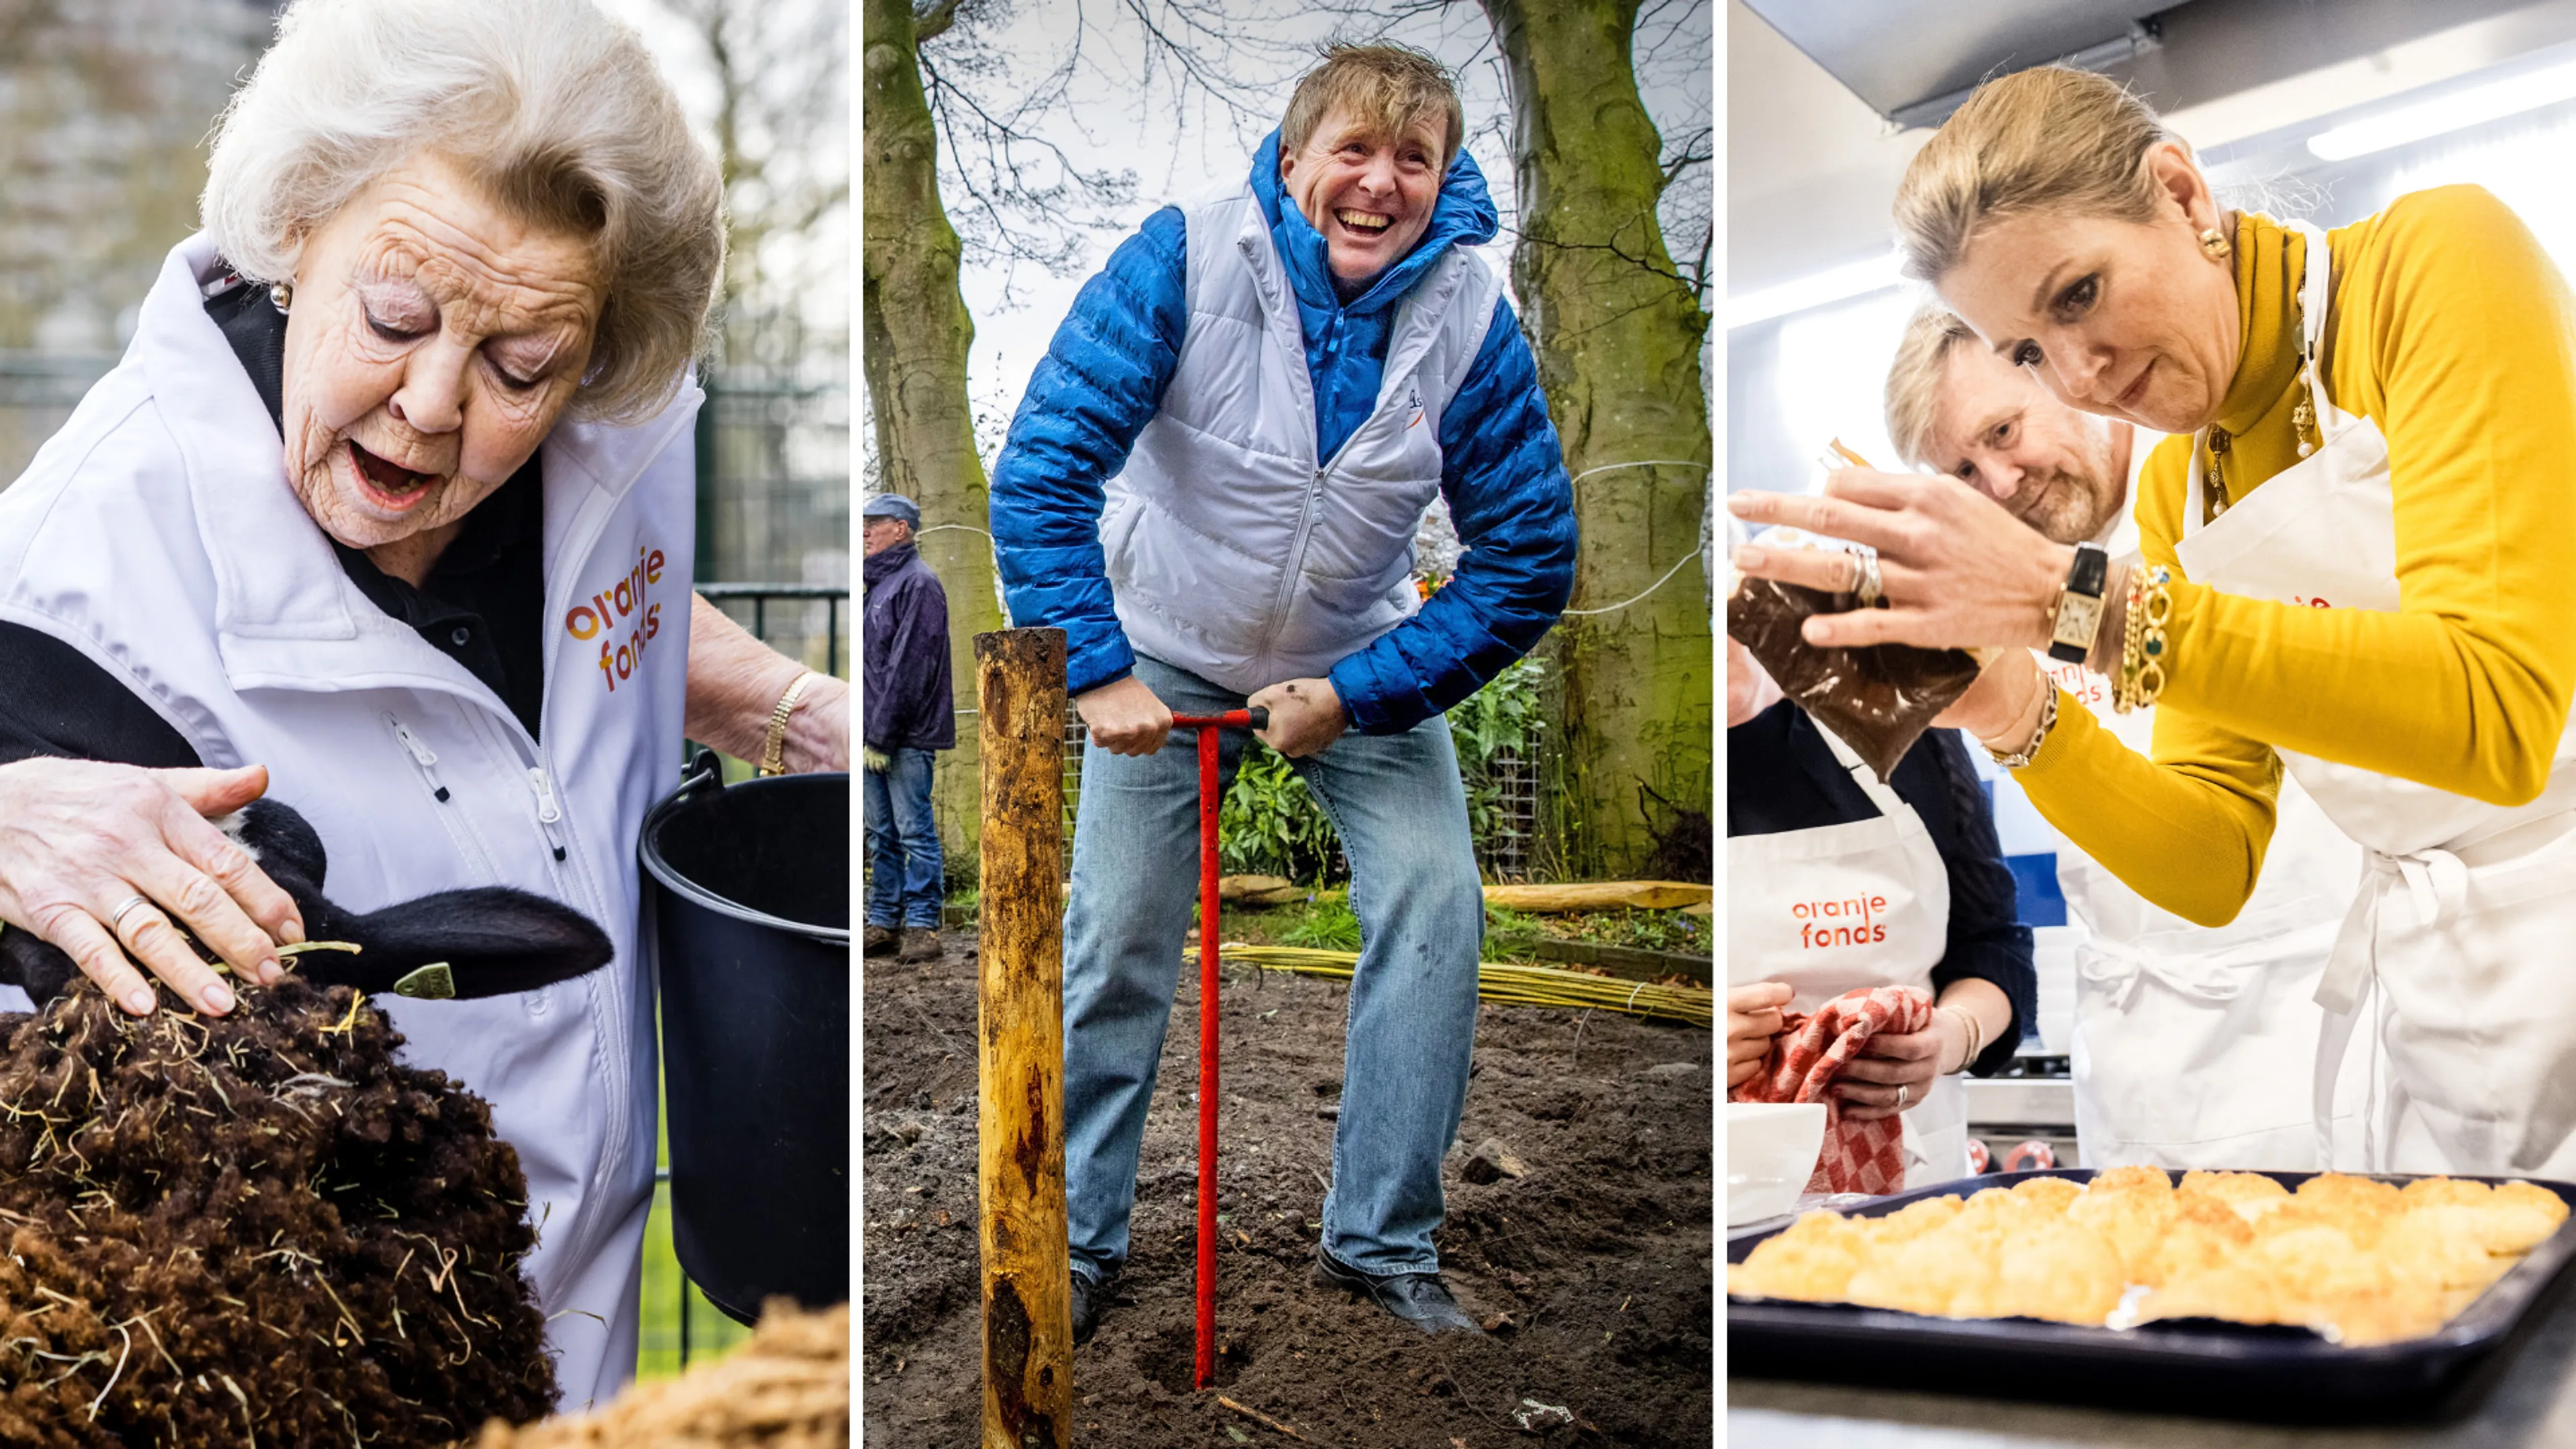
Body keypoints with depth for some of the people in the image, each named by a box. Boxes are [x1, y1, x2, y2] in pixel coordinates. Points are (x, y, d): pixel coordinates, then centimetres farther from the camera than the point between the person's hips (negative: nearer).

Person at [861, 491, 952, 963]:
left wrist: (883, 734, -17)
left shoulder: (918, 584, -10)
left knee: (914, 831, -5)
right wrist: (870, 731, 11)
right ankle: (885, 923, 16)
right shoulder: (878, 583, 18)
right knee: (882, 833, 11)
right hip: (876, 734, 9)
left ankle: (922, 925, -2)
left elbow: (908, 667, -15)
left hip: (906, 735, -9)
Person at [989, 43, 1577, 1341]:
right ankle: (1076, 1240, 18)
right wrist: (1093, 670, -29)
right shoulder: (1183, 260, -24)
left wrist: (1355, 695, -19)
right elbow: (1041, 467, -24)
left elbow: (1531, 556, -14)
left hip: (1362, 665, 2)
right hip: (1167, 655, -1)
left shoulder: (1473, 317, -18)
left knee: (1435, 905, -12)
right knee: (1116, 938, -2)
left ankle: (1381, 1240, 5)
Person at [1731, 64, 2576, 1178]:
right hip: (2429, 991, 5)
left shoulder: (2436, 258, -11)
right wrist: (2017, 719, -13)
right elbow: (2215, 869, 5)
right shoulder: (2170, 489, 7)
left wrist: (2075, 600, -27)